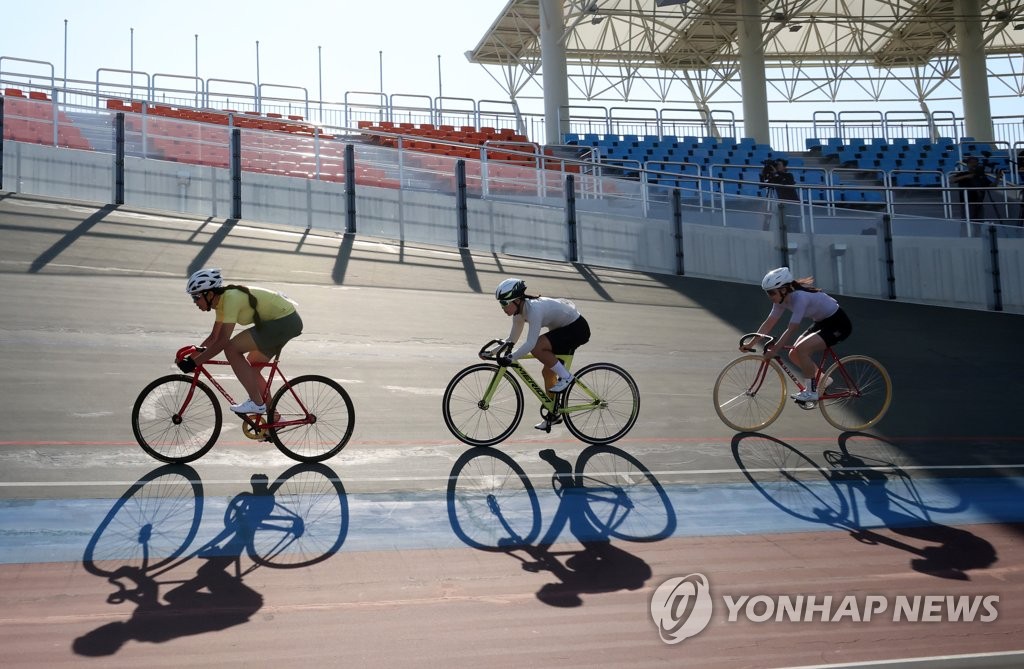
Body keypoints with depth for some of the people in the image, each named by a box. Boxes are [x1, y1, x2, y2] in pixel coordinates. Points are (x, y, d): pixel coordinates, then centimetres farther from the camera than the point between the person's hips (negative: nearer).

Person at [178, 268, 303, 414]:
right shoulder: (222, 300, 8)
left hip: (285, 321, -10)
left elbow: (222, 342, -25)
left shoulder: (231, 298, -21)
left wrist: (194, 362, -21)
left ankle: (257, 403, -9)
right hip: (288, 321, 10)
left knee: (232, 349, -14)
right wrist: (191, 357, 10)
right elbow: (213, 337, 18)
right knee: (251, 367, 14)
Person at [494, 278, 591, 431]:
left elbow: (530, 343, -37)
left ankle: (565, 376, -9)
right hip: (563, 328, 10)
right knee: (548, 371, 8)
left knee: (536, 348, -25)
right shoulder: (520, 310, -3)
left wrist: (510, 358, -39)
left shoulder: (534, 309, -31)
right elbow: (512, 339, 6)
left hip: (577, 329, -10)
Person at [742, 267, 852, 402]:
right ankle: (822, 379, 20)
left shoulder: (800, 297, -30)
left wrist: (774, 350, -35)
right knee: (794, 354, 0)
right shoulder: (782, 299, -5)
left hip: (838, 324, -9)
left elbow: (791, 330, -34)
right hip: (823, 322, 9)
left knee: (801, 348, -24)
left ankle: (811, 391, -12)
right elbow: (768, 323, -4)